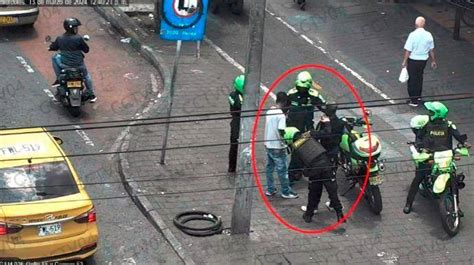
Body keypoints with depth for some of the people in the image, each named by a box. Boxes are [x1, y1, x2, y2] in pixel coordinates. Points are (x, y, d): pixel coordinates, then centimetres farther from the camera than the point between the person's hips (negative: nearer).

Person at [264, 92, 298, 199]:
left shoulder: (269, 112, 3)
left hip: (268, 145, 7)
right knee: (282, 170, 4)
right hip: (277, 147, -7)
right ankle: (286, 192, 14)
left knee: (269, 167, 17)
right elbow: (281, 131, -24)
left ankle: (270, 189, 25)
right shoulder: (281, 115, -20)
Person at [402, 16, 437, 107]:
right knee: (419, 77, 25)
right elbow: (431, 50, 2)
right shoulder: (428, 35, -8)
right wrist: (433, 61, 15)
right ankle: (418, 95, 40)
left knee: (412, 79, 9)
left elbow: (408, 50, -18)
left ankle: (414, 100, 13)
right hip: (424, 60, 5)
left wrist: (404, 61, -6)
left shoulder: (413, 35, -22)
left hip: (413, 60, -5)